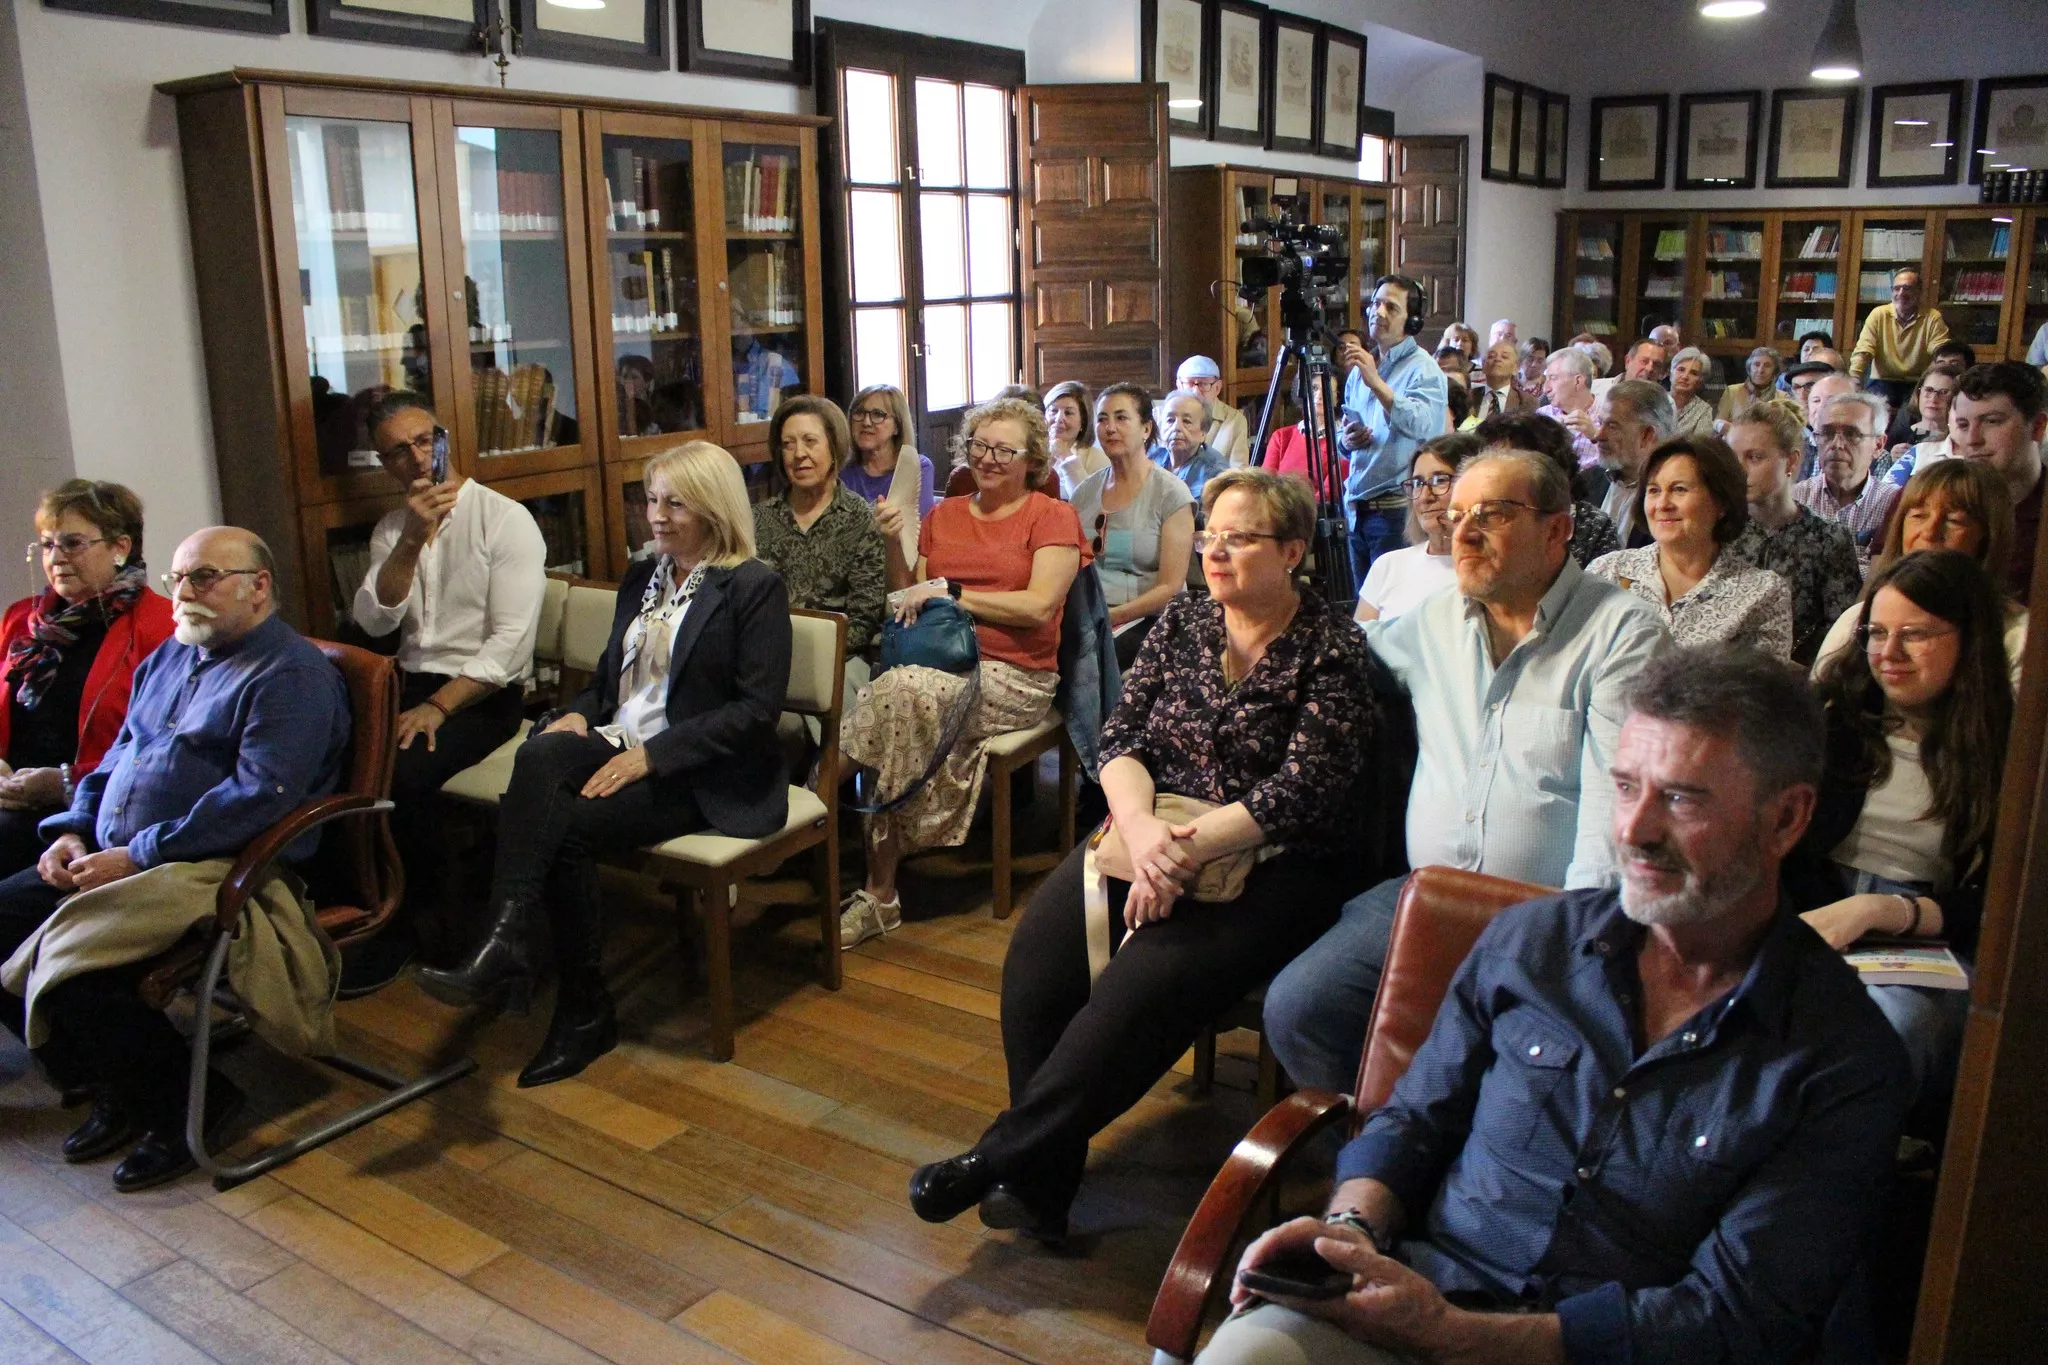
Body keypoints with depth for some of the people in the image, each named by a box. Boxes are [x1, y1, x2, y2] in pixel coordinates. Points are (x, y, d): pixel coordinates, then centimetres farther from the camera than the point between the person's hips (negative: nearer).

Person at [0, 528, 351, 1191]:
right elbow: (117, 757, 26)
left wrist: (137, 855, -21)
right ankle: (116, 1084, 12)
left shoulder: (292, 677, -11)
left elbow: (259, 797, -22)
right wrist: (74, 831, 7)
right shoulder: (168, 658, 20)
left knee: (67, 962, -27)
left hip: (221, 868, -10)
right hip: (113, 859, 10)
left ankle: (187, 1101, -3)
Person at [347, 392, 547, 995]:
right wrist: (413, 539, -13)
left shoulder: (505, 519, -5)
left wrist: (438, 706, -18)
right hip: (411, 683, 5)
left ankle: (403, 926, -8)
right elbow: (373, 621, -2)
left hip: (484, 693, -5)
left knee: (403, 773, -30)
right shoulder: (391, 528, 14)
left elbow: (511, 640, -13)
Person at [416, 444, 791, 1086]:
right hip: (618, 744, 6)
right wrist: (577, 714, -2)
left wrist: (650, 755, -19)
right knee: (539, 756, -29)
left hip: (699, 773, -6)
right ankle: (506, 948, -34)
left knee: (562, 824, -28)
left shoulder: (755, 587, -4)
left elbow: (758, 708, -13)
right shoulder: (641, 579, 19)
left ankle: (583, 1010, -20)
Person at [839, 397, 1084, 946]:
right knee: (885, 695, -31)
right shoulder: (943, 516, 22)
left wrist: (948, 589, -9)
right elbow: (906, 601, 19)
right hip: (935, 662, 5)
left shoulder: (1053, 517, 6)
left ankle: (880, 893, -21)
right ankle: (878, 890, -25)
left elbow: (1039, 606, -9)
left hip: (1014, 675, -4)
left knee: (900, 691, -32)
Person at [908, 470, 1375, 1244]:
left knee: (1146, 981, -30)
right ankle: (1041, 1180, -11)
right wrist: (1140, 826, -16)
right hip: (1155, 838, 5)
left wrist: (1189, 847, -22)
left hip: (1271, 866, -4)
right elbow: (1121, 738, 5)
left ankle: (1003, 1156, -18)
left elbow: (1305, 789, -13)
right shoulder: (1183, 623, 12)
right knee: (1037, 960, -21)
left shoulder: (1331, 650, -3)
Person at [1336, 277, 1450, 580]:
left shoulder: (1423, 369, -8)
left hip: (1397, 509, -7)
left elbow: (1421, 424, -26)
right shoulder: (1361, 367, 16)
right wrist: (1345, 439, 1)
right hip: (1355, 506, 7)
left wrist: (1376, 383, -35)